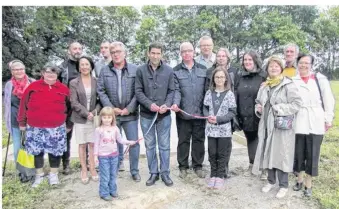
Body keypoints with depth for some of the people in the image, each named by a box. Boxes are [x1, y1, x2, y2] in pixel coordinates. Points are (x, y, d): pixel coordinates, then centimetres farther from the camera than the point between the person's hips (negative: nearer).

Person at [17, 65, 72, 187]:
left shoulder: (63, 89, 2)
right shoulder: (33, 86, 1)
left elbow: (69, 108, 8)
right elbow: (23, 104, 5)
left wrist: (69, 125, 8)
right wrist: (22, 122, 5)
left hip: (56, 127, 0)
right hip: (35, 127, 1)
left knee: (55, 151, 7)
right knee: (37, 151, 10)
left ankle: (53, 174, 26)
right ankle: (39, 175, 29)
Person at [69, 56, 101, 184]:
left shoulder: (96, 82, 4)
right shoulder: (74, 83, 1)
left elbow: (100, 100, 3)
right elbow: (74, 103, -5)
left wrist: (95, 111, -13)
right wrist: (86, 113, -14)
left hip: (94, 118, 1)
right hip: (80, 118, 0)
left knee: (92, 144, 3)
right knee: (82, 145, 6)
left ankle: (92, 168, 16)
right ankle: (84, 170, 17)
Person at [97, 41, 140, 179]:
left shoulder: (134, 70, -2)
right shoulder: (105, 71, 3)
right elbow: (101, 91, 0)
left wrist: (129, 108, -11)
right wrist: (111, 108, -9)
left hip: (130, 114, -1)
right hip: (112, 114, 2)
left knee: (134, 142, 2)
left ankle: (134, 171, 18)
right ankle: (119, 162, 37)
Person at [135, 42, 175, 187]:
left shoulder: (169, 70, 1)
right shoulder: (141, 70, -1)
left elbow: (171, 91, 2)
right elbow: (138, 91, -2)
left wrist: (166, 105, -15)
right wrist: (150, 104, -15)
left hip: (164, 115, 0)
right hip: (146, 114, 0)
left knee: (164, 145, 8)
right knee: (149, 145, 11)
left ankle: (165, 173, 22)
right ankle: (153, 173, 25)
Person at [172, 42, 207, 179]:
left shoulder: (203, 69, 8)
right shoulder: (176, 71, 3)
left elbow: (207, 89, 8)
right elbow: (176, 90, -5)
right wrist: (175, 103, -23)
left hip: (200, 112, 2)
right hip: (183, 112, -1)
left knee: (199, 139, 11)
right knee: (183, 140, 9)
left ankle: (198, 166, 25)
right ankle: (183, 166, 22)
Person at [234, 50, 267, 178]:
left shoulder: (263, 76, -4)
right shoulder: (239, 76, 7)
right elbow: (235, 95, 6)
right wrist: (236, 114, 1)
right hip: (245, 115, 4)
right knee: (250, 140, 17)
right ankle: (251, 165, 32)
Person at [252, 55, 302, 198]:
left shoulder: (288, 84, -7)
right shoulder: (264, 86, 13)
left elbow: (297, 103, -12)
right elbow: (259, 102, 24)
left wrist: (279, 109, -17)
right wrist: (258, 108, 3)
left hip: (282, 126, -6)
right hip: (266, 125, 6)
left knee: (281, 155, 0)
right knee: (268, 154, 12)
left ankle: (284, 185, 16)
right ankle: (271, 181, 29)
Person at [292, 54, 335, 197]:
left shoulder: (320, 79, 2)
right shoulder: (292, 80, 4)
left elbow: (328, 100, 4)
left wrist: (328, 119, 3)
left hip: (315, 123, 0)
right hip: (298, 123, 1)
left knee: (312, 154, 7)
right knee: (298, 152, 11)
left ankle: (308, 184, 21)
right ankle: (299, 179, 30)